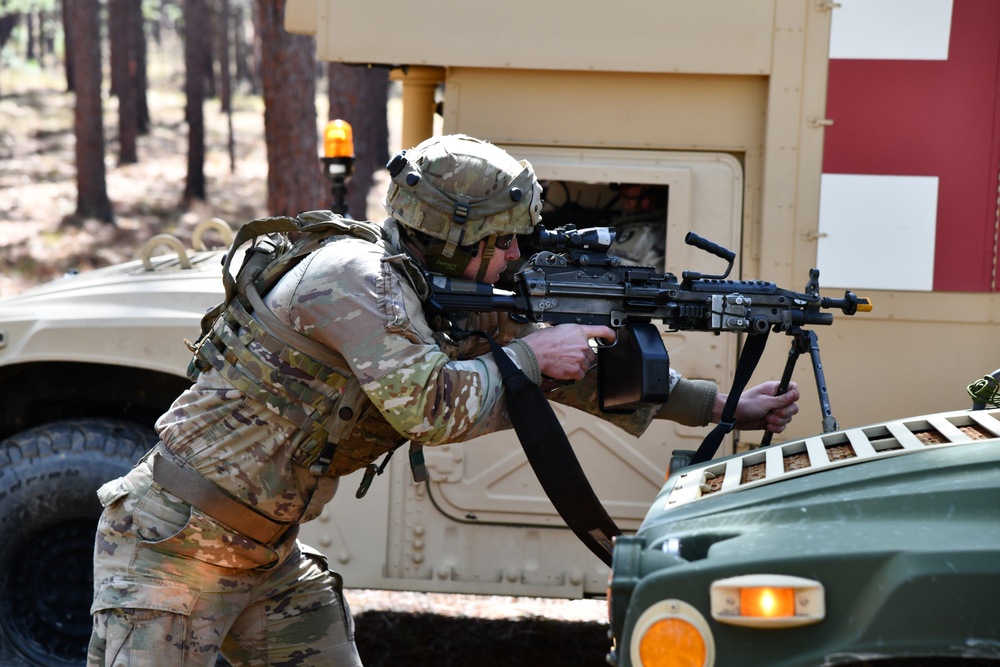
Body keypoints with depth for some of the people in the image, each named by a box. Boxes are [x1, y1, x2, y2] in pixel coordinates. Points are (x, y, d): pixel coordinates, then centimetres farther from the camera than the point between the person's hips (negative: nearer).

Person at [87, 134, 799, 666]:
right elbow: (428, 404, -28)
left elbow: (579, 362, 12)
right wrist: (530, 354, -13)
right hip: (171, 544, -8)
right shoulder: (355, 276, -20)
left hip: (269, 556, 9)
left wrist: (721, 406, 13)